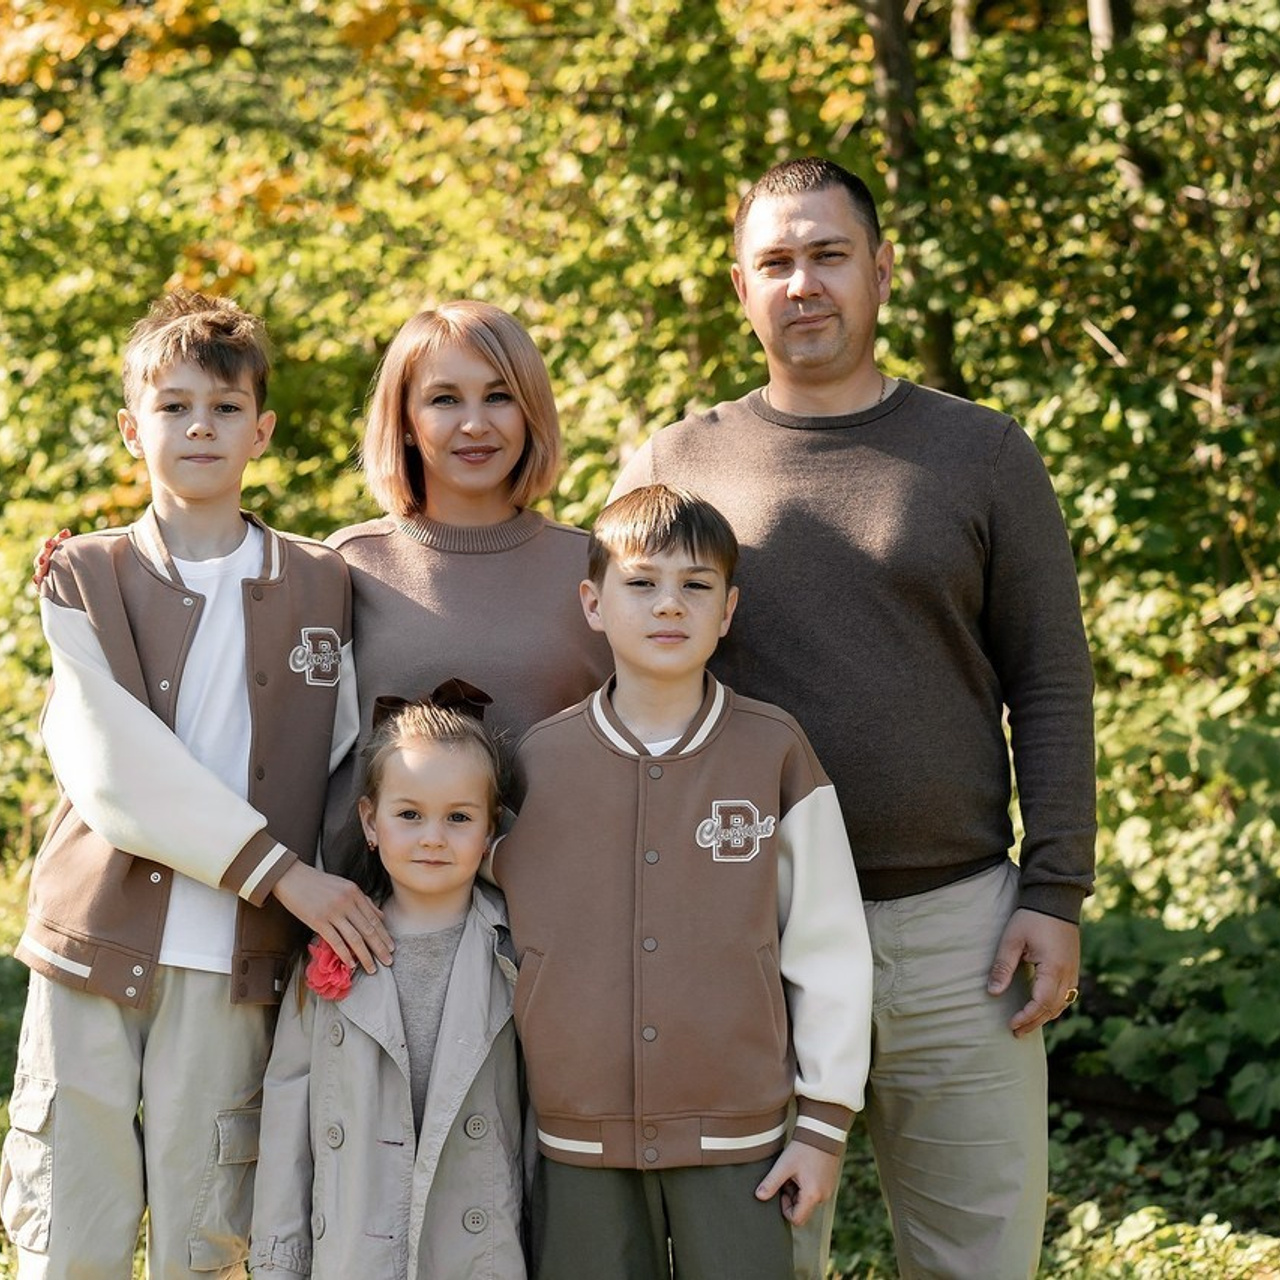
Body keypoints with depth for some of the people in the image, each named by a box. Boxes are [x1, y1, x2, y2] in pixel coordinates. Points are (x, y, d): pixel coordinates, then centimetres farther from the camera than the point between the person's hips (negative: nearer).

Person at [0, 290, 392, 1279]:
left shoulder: (322, 586, 10)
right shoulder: (84, 577, 5)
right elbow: (109, 763, -8)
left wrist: (349, 923, -6)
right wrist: (278, 870, -14)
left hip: (235, 967, 1)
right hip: (94, 946, -1)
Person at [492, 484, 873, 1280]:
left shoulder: (776, 754, -2)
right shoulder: (537, 764, 1)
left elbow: (829, 948, 1)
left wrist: (825, 1124, 0)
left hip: (736, 1141, -1)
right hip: (578, 1145, 1)